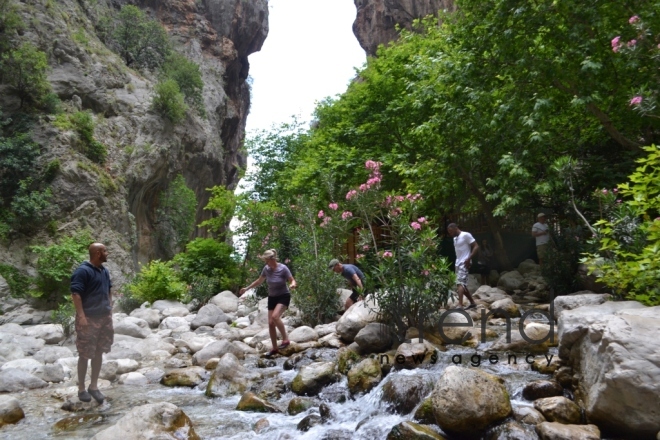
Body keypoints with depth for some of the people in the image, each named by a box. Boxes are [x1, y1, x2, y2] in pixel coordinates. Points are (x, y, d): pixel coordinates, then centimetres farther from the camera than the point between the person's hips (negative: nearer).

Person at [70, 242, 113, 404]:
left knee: (99, 352, 11)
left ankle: (94, 386, 21)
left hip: (104, 317, 7)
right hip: (88, 318, -7)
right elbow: (75, 294, -18)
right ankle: (81, 388, 15)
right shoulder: (82, 271, -14)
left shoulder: (104, 271, 11)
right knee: (85, 354, 2)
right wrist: (81, 316, -22)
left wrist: (110, 309, 16)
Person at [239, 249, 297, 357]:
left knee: (275, 316, -29)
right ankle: (274, 348, 14)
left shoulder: (283, 268, -17)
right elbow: (259, 281, 13)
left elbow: (292, 281, -13)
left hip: (283, 296, -5)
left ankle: (285, 339, -14)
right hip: (272, 297, 5)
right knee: (270, 323, 1)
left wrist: (292, 285, -37)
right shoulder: (266, 269, -3)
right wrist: (247, 288, 16)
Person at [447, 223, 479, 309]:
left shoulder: (466, 235, -9)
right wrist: (457, 261, 13)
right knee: (462, 285, 12)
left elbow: (476, 247, -12)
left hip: (464, 263, -9)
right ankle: (472, 303, 24)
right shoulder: (455, 238, 18)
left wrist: (469, 259, -20)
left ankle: (460, 305, -28)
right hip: (458, 263, 9)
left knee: (460, 284, -20)